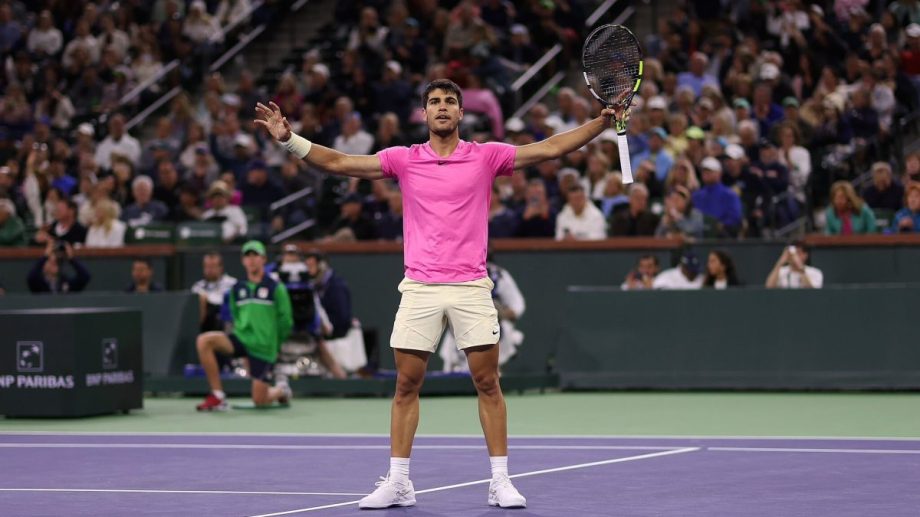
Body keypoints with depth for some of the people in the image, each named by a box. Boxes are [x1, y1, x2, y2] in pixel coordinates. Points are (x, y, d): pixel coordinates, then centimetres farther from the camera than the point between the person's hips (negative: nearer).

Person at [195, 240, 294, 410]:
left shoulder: (276, 288, -5)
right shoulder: (237, 289, 7)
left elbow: (285, 320, 0)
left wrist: (274, 342, 5)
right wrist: (240, 331, 8)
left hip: (264, 347, -4)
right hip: (241, 338, 4)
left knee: (260, 401, -6)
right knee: (204, 341, -23)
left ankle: (281, 390, 33)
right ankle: (217, 396, -15)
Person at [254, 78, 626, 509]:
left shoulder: (486, 156, 4)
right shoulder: (403, 160, 7)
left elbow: (550, 148, 0)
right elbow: (339, 163, 4)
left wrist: (601, 124, -10)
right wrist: (289, 139, -6)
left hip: (471, 287, -1)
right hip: (419, 289, 1)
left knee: (487, 384, -1)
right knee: (406, 386, 2)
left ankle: (500, 481, 6)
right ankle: (398, 483, 8)